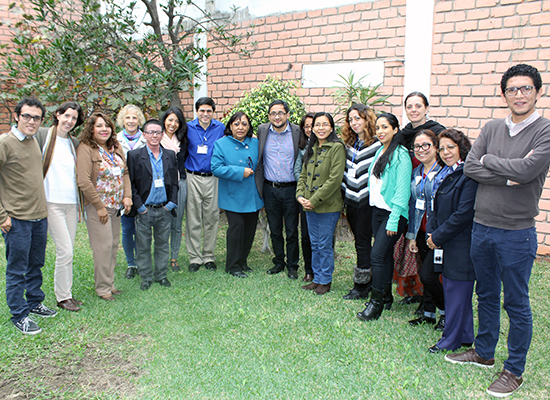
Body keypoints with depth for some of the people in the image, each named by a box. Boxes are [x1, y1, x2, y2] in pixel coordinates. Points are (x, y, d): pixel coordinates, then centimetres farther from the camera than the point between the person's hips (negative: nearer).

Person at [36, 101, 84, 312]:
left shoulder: (75, 143, 13)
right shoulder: (42, 135, -4)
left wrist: (80, 202, 13)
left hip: (71, 203, 5)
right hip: (52, 202, -5)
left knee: (67, 251, 11)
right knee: (65, 251, -7)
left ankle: (66, 293, 22)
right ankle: (62, 296, 9)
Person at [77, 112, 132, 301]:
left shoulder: (116, 147, 10)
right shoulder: (85, 149, -12)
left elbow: (125, 172, 14)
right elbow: (83, 181, -18)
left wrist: (127, 196, 1)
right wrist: (99, 206, -16)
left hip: (116, 206, 7)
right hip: (97, 206, -7)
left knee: (113, 245, 11)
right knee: (103, 246, -4)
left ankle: (110, 283, 23)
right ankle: (103, 288, 9)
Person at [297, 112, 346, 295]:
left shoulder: (336, 147, -10)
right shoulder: (311, 149, 13)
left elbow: (335, 179, -17)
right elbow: (304, 175, 15)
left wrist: (315, 200, -17)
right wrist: (300, 196, -2)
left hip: (328, 206, -7)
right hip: (310, 205, 7)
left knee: (325, 245, 2)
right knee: (314, 244, 14)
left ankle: (325, 281, 17)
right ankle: (317, 278, 27)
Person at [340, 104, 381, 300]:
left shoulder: (378, 144, -10)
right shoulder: (349, 144, 13)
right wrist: (345, 194, 13)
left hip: (367, 201, -7)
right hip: (351, 201, 7)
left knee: (363, 243, -1)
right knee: (360, 242, 13)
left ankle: (361, 287, 11)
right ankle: (368, 282, 26)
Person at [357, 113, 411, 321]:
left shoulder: (401, 154, -12)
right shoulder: (380, 151, 13)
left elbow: (402, 189, -15)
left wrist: (394, 219, -18)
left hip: (393, 212, -7)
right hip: (377, 210, 8)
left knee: (377, 255, -9)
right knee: (385, 255, 14)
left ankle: (376, 302, 2)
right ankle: (387, 297, 26)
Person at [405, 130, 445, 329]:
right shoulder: (416, 173, 11)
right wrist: (411, 235, 13)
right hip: (422, 232, 6)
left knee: (427, 275, -8)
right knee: (427, 274, 13)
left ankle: (446, 312, 15)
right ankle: (429, 313, 28)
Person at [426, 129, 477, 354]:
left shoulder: (469, 176, -17)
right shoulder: (444, 174, 12)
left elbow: (463, 214, -21)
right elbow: (435, 208, 17)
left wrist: (438, 236, -14)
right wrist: (431, 232, 2)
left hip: (461, 246, -9)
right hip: (444, 244, 9)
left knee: (457, 292, 2)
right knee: (452, 290, 17)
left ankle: (451, 340, 16)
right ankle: (464, 337, 32)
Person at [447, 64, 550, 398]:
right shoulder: (492, 129, 6)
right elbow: (470, 167, -4)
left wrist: (488, 160, -8)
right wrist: (508, 176, -15)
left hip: (516, 233, -5)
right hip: (482, 226, 5)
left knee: (516, 303, 7)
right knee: (486, 295, 19)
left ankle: (515, 370, 24)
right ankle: (484, 352, 37)